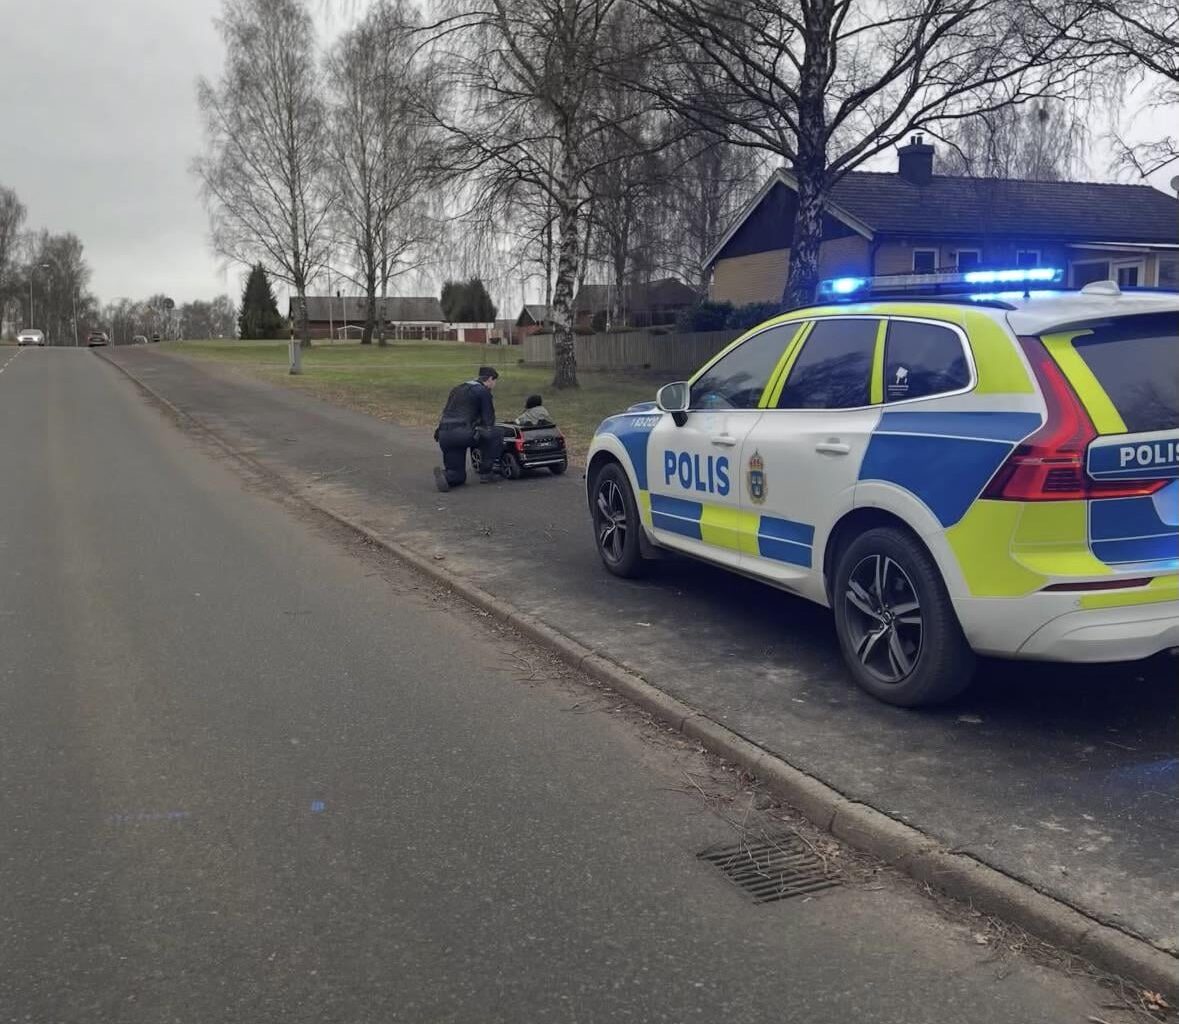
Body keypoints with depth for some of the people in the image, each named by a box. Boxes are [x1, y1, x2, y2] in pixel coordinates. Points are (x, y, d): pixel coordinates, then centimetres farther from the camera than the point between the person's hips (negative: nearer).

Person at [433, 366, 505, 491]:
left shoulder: (458, 389, 27)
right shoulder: (483, 391, 2)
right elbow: (488, 421, 2)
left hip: (443, 435, 8)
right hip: (462, 433, -8)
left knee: (458, 477, 19)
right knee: (498, 433, 10)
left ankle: (444, 475, -13)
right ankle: (485, 472, 9)